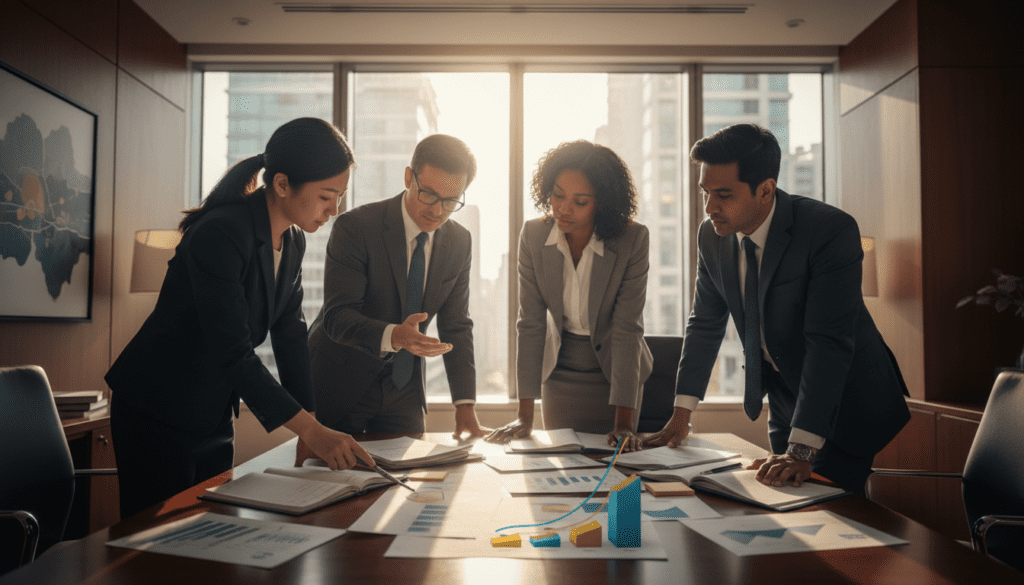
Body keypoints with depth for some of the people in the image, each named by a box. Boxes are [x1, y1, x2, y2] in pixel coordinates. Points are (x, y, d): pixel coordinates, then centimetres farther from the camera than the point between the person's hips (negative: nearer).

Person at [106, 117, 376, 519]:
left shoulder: (292, 242, 1)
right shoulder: (221, 234, -25)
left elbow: (290, 336, 3)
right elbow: (232, 351, -30)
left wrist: (309, 432, -2)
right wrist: (311, 429, -30)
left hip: (213, 417, 8)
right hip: (156, 412, -7)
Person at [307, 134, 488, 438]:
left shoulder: (460, 242, -2)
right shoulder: (354, 227, -18)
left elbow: (456, 326, 0)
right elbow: (337, 316, -24)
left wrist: (465, 405, -8)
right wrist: (394, 336, -44)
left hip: (403, 388, 4)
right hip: (340, 381, -4)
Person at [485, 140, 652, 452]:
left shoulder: (633, 239, -20)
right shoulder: (533, 236, -13)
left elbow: (627, 329, -21)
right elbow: (531, 323, -13)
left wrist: (624, 422, -25)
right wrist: (525, 415, -16)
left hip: (615, 369, -2)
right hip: (559, 373, 2)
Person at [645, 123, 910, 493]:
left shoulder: (831, 231, -27)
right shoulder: (712, 235, -8)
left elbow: (829, 343, -32)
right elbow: (705, 324, 2)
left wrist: (802, 450, -37)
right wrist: (681, 415, -1)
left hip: (844, 403, -5)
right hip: (783, 400, 6)